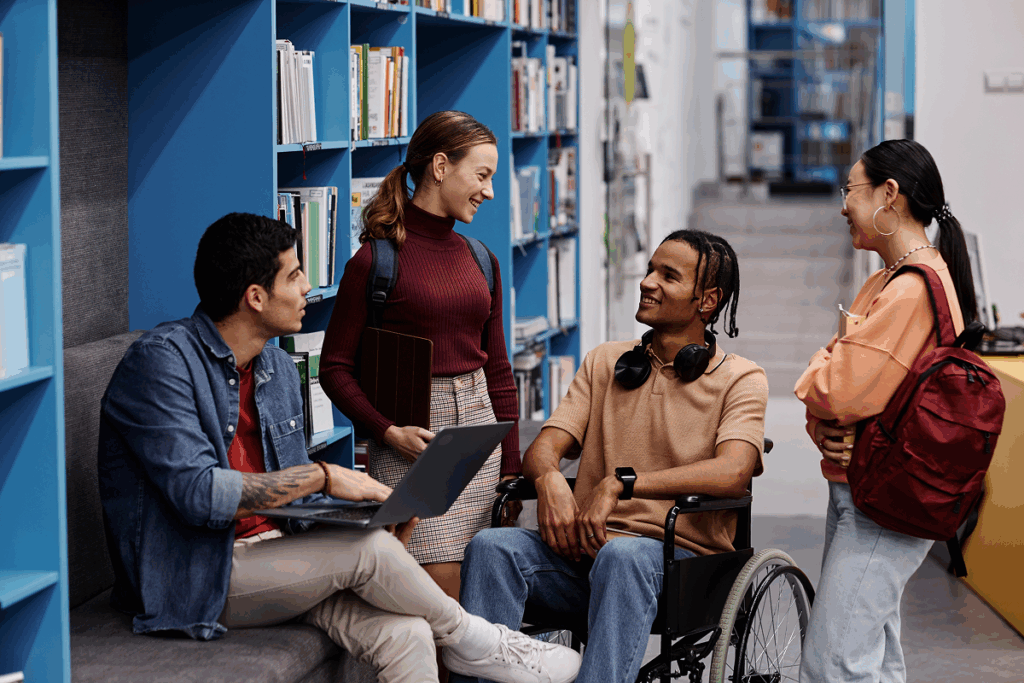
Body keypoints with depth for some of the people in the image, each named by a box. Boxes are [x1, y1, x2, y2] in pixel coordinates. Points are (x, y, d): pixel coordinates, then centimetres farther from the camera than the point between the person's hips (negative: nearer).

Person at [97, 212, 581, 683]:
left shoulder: (278, 369, 12)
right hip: (194, 580, -7)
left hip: (273, 551, 7)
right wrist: (323, 476, -20)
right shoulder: (162, 360, -15)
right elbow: (198, 493, -25)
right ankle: (475, 642, 1)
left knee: (404, 635, -21)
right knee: (365, 548, -23)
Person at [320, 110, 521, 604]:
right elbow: (335, 368, -5)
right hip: (411, 441, -6)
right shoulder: (377, 261, -7)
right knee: (440, 597, -12)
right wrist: (388, 431, -18)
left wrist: (510, 468, 13)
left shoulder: (480, 261, 12)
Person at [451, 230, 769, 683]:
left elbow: (733, 472, -15)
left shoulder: (740, 380, 5)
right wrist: (549, 479, -17)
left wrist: (621, 483, -23)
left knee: (623, 555, -39)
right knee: (491, 547, -25)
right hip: (585, 547, 4)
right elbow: (542, 449, 10)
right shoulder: (604, 363, 20)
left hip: (678, 560, -4)